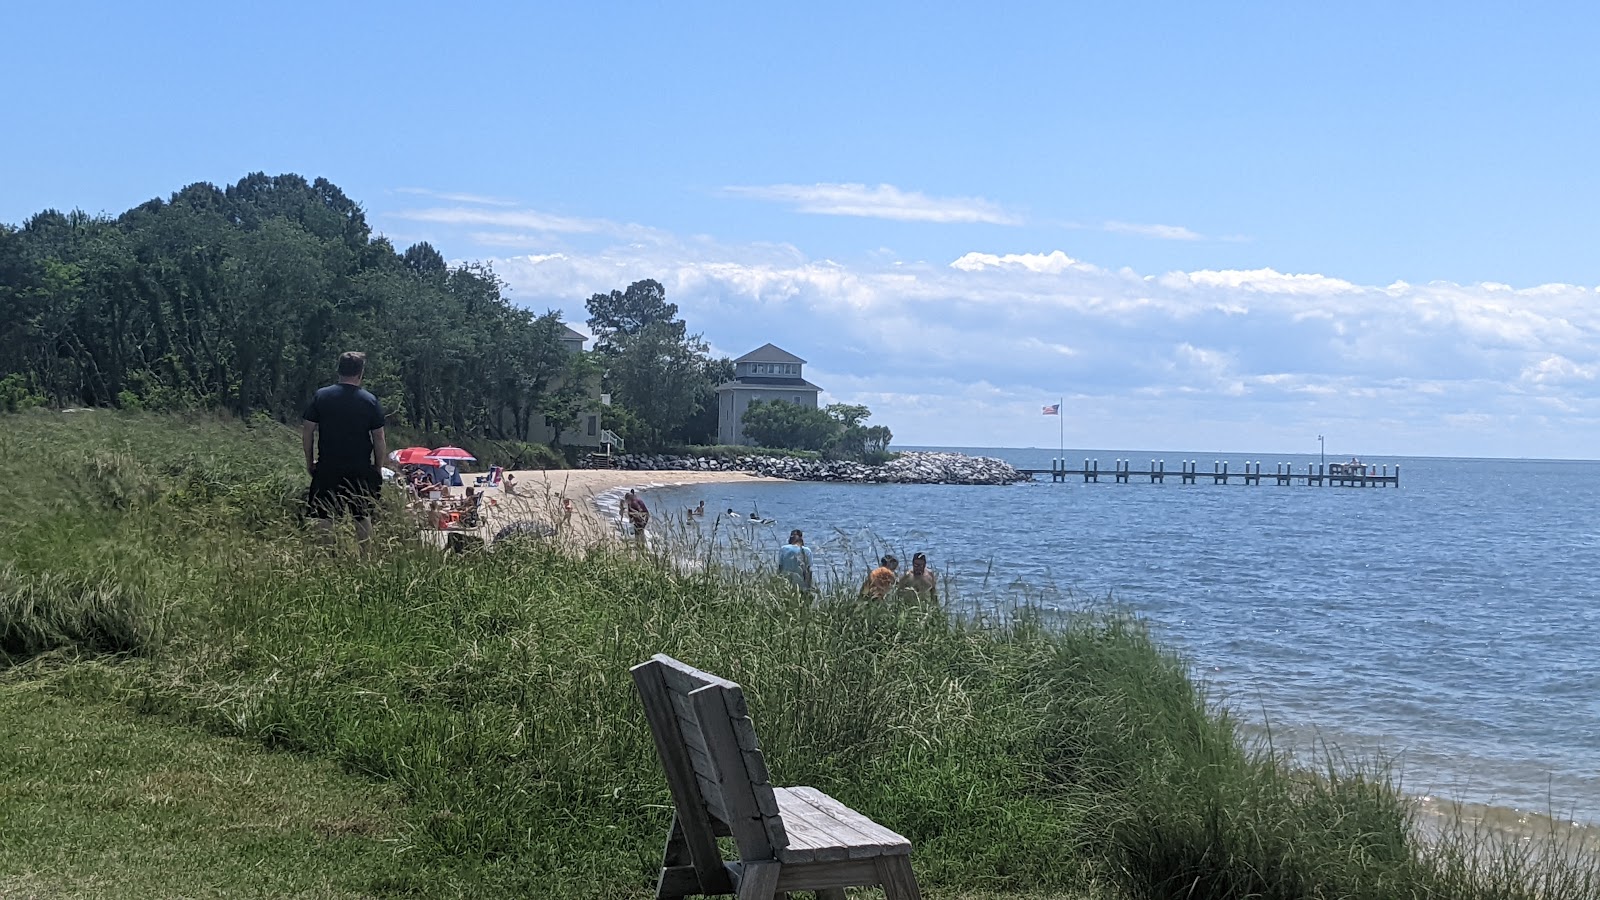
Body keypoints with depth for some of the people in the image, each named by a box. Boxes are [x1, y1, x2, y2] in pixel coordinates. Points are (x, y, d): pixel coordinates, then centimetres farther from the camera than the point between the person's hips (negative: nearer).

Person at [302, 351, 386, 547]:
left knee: (325, 517, 4)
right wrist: (378, 468, 8)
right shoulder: (371, 401, -4)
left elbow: (307, 431, -1)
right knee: (363, 518, 11)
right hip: (361, 470, 0)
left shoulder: (320, 396, -2)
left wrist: (309, 461, 10)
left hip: (327, 468, 0)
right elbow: (379, 438, -2)